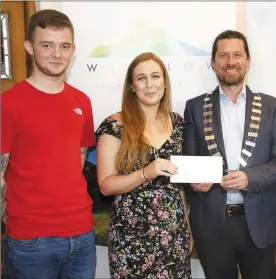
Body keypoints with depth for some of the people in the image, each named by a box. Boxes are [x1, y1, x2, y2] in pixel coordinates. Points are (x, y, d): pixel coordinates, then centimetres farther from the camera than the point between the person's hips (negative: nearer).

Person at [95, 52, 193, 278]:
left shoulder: (177, 122, 4)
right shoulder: (115, 126, -10)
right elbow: (106, 185, -11)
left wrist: (188, 228, 9)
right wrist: (146, 173, -25)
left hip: (175, 234, 4)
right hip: (133, 238, -4)